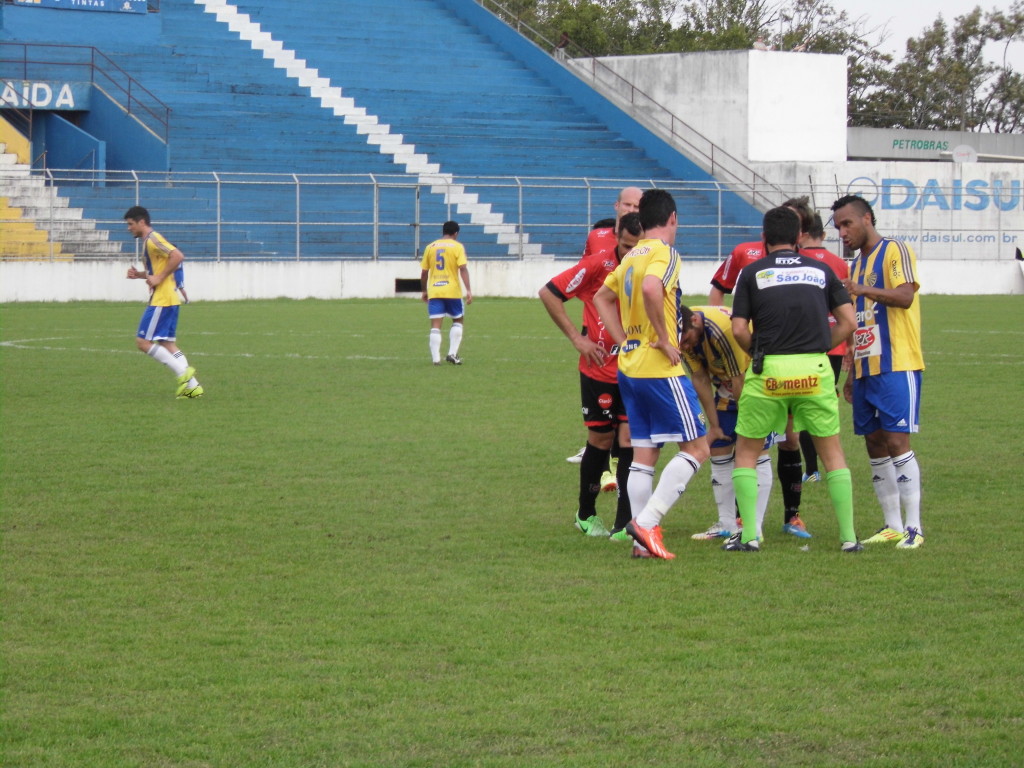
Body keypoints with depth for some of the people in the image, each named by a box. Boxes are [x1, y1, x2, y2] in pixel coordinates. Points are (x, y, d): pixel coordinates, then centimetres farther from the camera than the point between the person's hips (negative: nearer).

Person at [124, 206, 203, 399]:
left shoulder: (153, 239, -12)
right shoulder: (149, 241, 19)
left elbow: (178, 256, -24)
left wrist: (159, 278, -21)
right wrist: (139, 274, 12)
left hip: (161, 301, -10)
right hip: (168, 300, 10)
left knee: (143, 341, -9)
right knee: (167, 344, 10)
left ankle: (183, 371, -12)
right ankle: (192, 386, 6)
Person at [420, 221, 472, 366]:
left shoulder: (430, 247, 9)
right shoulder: (457, 247, -1)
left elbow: (424, 272, 10)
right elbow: (463, 269, -11)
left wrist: (425, 291, 22)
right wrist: (468, 290, -13)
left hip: (434, 292, 2)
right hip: (452, 291, -2)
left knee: (435, 325, 0)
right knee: (458, 321, 16)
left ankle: (435, 358, -8)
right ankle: (452, 354, 7)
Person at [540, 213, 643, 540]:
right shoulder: (598, 265, -12)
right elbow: (548, 293, -7)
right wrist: (577, 338, -9)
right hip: (599, 370, -1)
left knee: (629, 440, -7)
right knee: (601, 441, 6)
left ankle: (624, 525, -3)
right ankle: (586, 514, 26)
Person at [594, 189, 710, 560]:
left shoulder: (630, 257, 14)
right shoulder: (665, 252, -10)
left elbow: (602, 298, 24)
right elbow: (651, 288, -30)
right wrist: (663, 338, -20)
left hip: (630, 368, 8)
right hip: (660, 369, -8)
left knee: (643, 454, 9)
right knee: (696, 447, -3)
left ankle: (643, 540, 6)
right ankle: (647, 522, -13)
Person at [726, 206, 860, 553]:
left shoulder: (752, 273, 5)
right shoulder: (821, 270, 11)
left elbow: (739, 330, -2)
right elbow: (848, 322, 6)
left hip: (768, 371, -1)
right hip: (815, 370, 1)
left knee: (747, 453, 13)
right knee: (832, 453, 12)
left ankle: (749, 535, 5)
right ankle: (849, 536, 9)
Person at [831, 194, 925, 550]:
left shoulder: (894, 250, -6)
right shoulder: (857, 262, 18)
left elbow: (905, 296, -21)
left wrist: (861, 290, -29)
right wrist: (851, 373, 21)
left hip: (897, 366, -8)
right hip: (866, 368, 8)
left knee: (896, 440, -12)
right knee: (875, 444, 7)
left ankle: (914, 526, -9)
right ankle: (893, 526, 12)